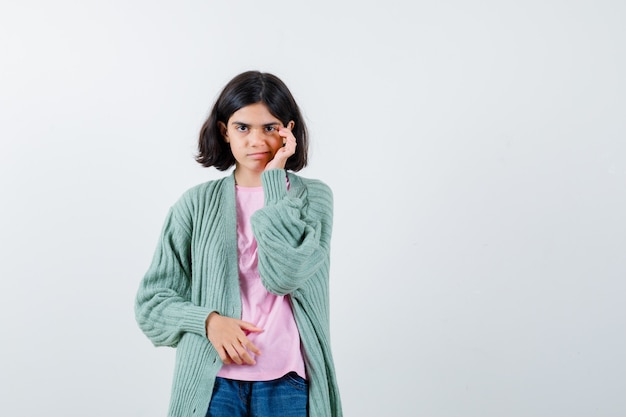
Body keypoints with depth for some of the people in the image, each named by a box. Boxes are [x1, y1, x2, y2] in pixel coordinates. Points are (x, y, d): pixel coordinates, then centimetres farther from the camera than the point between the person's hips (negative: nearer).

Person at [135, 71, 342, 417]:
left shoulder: (312, 196, 1)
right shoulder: (198, 203, 3)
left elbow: (285, 275, -16)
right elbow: (152, 300, 4)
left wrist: (273, 180, -9)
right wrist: (208, 320, -14)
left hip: (286, 383, 0)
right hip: (213, 382, 1)